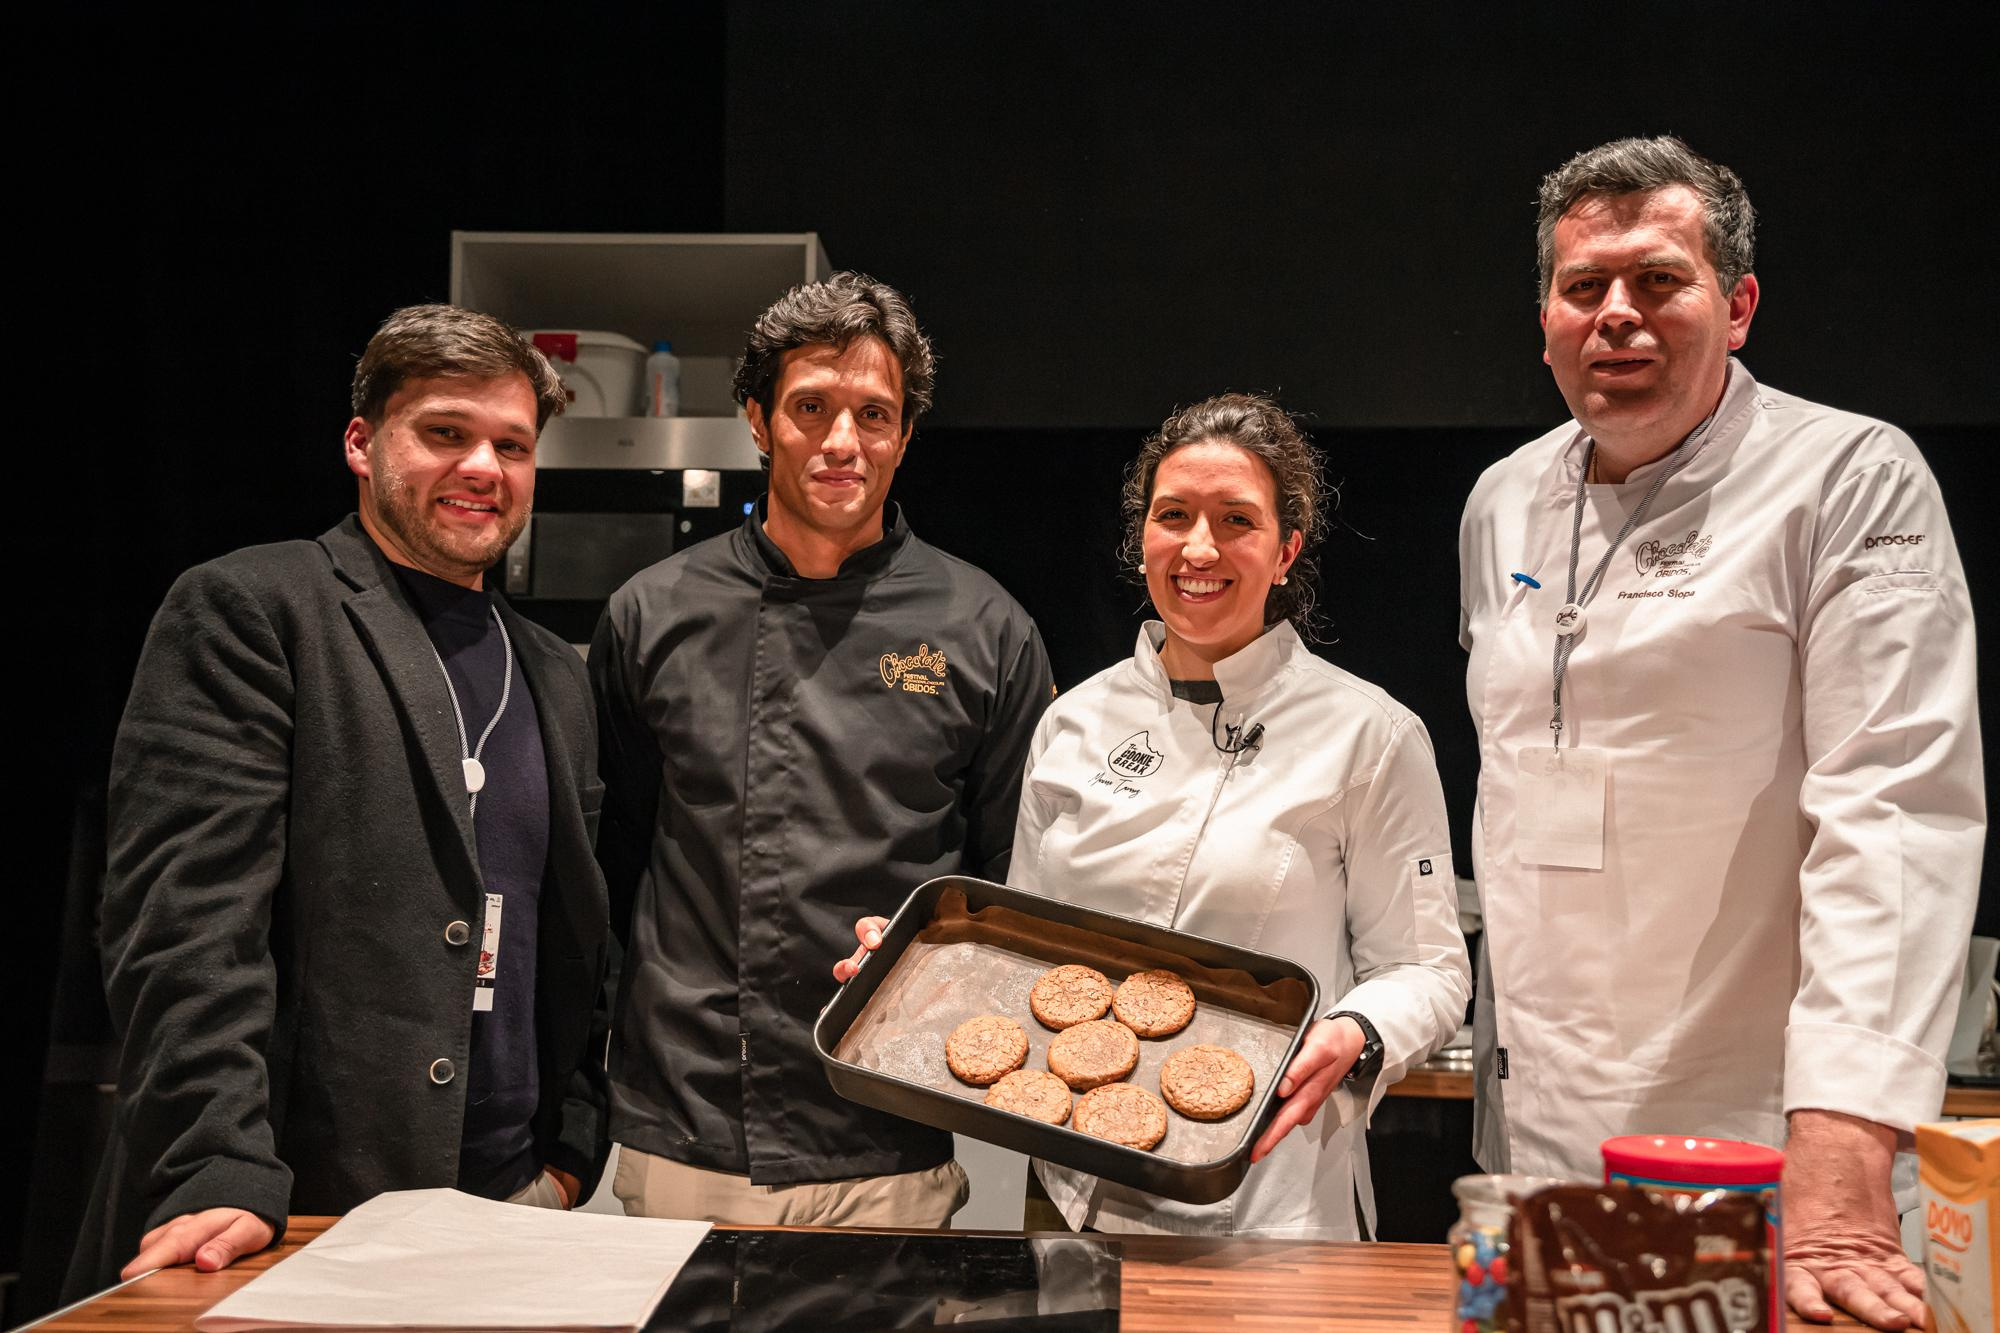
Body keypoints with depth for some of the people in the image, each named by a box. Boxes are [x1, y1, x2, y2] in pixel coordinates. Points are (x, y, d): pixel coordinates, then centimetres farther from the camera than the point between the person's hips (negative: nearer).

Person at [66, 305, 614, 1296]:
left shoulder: (553, 675, 15)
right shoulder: (244, 609, -4)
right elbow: (186, 908, -13)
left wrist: (572, 1151, 10)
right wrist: (219, 1172, -21)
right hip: (292, 1214, -5)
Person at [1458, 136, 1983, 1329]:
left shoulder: (1853, 482, -10)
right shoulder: (1505, 504, 7)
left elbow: (1897, 816, -19)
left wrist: (1841, 1165, -28)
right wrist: (1499, 1041, 15)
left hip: (1751, 1148, -5)